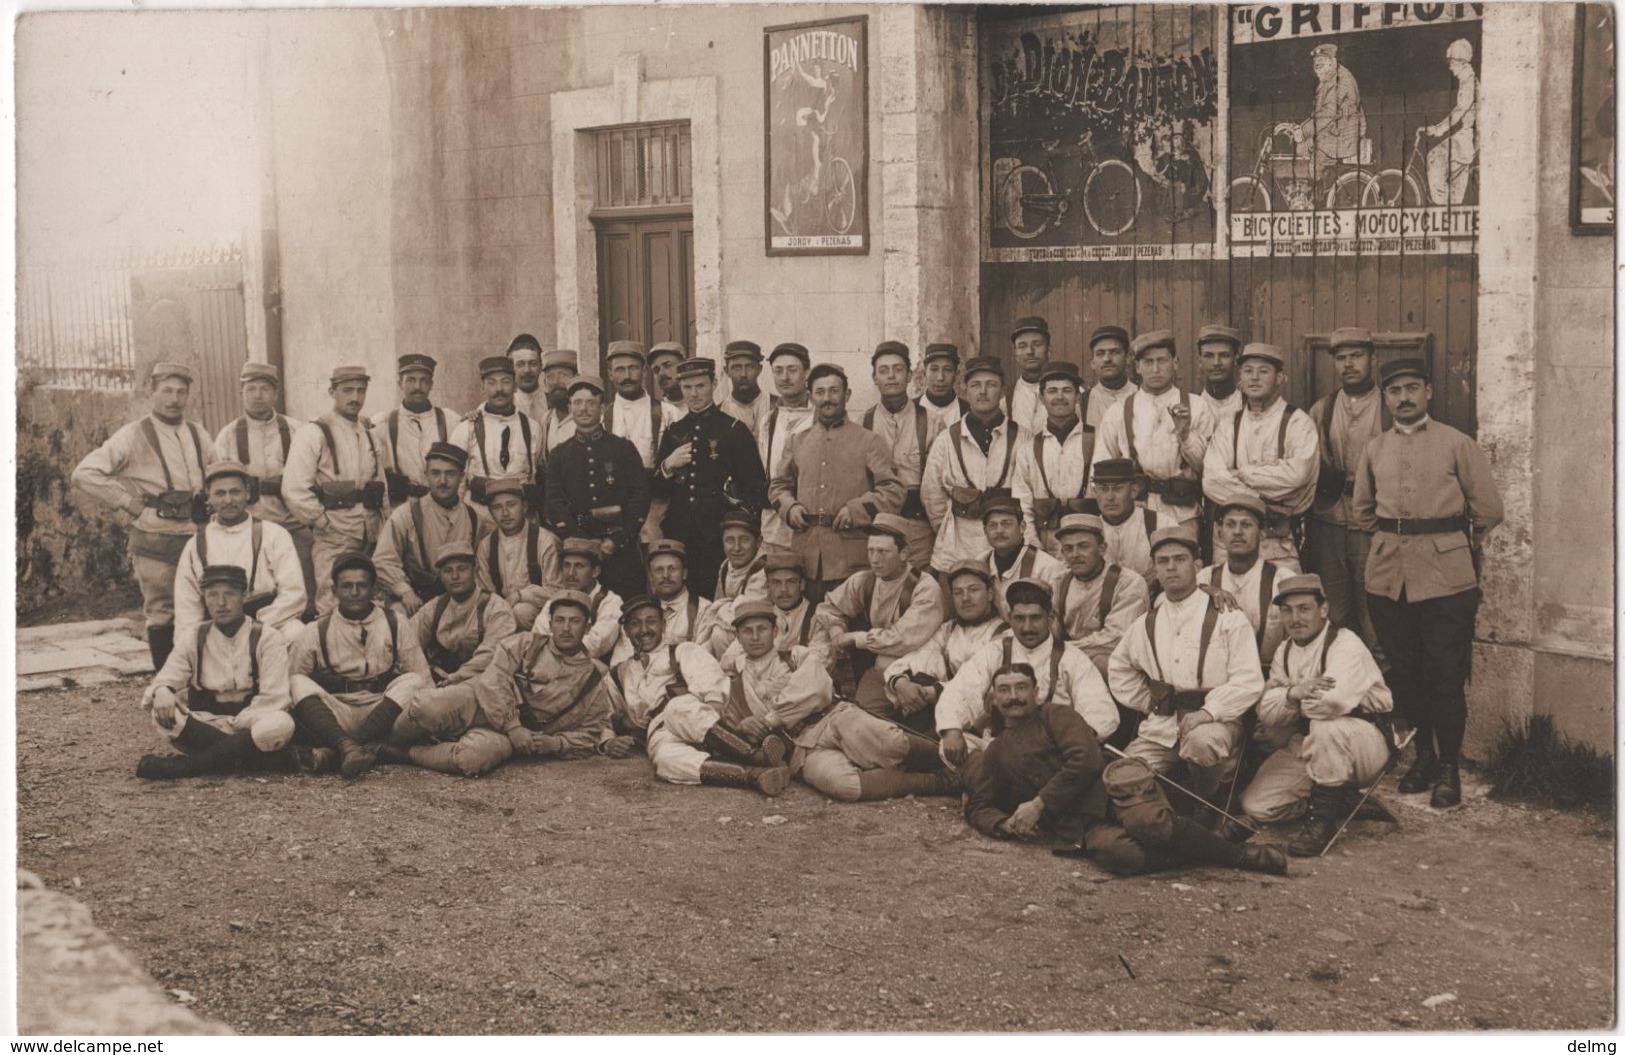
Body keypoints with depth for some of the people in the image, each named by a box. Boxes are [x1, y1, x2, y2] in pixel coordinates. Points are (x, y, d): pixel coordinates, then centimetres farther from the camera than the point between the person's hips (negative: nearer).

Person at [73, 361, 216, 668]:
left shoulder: (198, 435, 12)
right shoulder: (133, 436, -5)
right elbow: (84, 474, -8)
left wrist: (206, 503, 11)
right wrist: (128, 501, -10)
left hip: (196, 536, 5)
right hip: (154, 541, -5)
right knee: (162, 615, -1)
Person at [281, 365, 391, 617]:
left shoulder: (372, 435, 16)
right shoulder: (313, 434, -5)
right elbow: (294, 491, -12)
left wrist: (380, 525, 11)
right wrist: (325, 523, -9)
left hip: (371, 537, 6)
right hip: (333, 540, -6)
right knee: (333, 608, -9)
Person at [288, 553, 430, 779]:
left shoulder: (395, 625, 11)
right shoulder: (315, 632, 10)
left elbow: (424, 680, 6)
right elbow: (289, 680, 4)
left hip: (384, 712, 0)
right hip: (332, 719, 0)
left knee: (412, 682, -26)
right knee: (300, 684, -24)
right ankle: (347, 747, -48)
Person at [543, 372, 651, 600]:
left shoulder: (624, 449, 9)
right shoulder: (559, 455, 12)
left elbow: (640, 496, 3)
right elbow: (554, 504, 4)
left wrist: (618, 540, -8)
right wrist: (584, 543, -9)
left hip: (621, 548, -1)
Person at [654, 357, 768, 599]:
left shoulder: (734, 430, 4)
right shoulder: (673, 433, 16)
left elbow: (756, 484, 4)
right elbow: (657, 490, 18)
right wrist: (667, 466, -1)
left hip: (718, 537, -3)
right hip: (679, 536, 4)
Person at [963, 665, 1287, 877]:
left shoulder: (1055, 716, 11)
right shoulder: (994, 755, 27)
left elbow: (1085, 759, -5)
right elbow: (978, 807, 24)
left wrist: (1039, 804, -8)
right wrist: (1006, 824, 0)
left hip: (1105, 788, -2)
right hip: (1076, 823, 2)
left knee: (1150, 824, -37)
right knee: (1116, 852, -35)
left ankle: (1240, 854, -18)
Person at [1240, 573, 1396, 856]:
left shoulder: (1345, 645, -17)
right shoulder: (1285, 651, 7)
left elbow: (1335, 700, -36)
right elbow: (1265, 711, -2)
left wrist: (1293, 704, -15)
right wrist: (1293, 693, -24)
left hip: (1366, 742, -7)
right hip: (1307, 745, 8)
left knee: (1325, 726, -41)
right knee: (1256, 806, -7)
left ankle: (1324, 817, -24)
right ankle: (1346, 800, 8)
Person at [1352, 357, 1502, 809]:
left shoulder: (1456, 444, 1)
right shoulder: (1374, 450, 11)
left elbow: (1488, 508, 5)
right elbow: (1361, 511, 24)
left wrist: (1452, 545, 12)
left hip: (1445, 574, -4)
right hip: (1387, 576, 4)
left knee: (1446, 675, -3)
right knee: (1403, 671, 8)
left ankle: (1449, 767, 7)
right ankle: (1423, 756, 22)